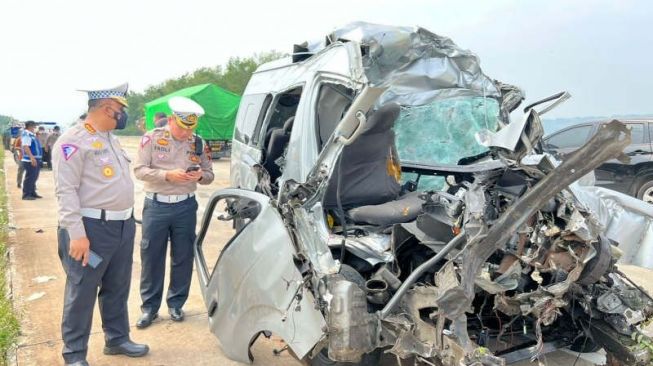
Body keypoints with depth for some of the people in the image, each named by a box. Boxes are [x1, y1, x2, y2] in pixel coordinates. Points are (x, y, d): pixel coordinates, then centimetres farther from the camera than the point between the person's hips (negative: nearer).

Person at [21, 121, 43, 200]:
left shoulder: (31, 134, 17)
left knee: (34, 177, 16)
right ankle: (26, 194, -3)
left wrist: (38, 158, 24)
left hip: (36, 160, 10)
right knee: (30, 177, -7)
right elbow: (25, 147, -23)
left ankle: (32, 193, 24)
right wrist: (32, 157, -29)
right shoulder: (26, 134, -13)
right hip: (30, 160, -10)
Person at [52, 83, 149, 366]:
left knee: (117, 289, 18)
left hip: (123, 225, 9)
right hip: (92, 228, -8)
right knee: (82, 293, 2)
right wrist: (76, 234, -23)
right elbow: (66, 191, -18)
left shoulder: (110, 139, 15)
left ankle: (117, 339, 33)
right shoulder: (73, 140, -13)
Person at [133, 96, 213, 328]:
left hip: (185, 206, 2)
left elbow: (209, 174, 9)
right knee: (151, 257, 5)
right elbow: (139, 170, -8)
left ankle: (176, 303, 24)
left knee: (183, 258, 8)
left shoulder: (198, 143, 3)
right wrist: (168, 175, -22)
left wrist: (200, 176, -15)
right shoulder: (152, 138, -5)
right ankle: (149, 306, 18)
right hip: (156, 205, -2)